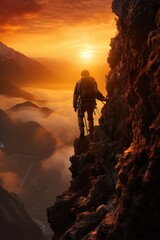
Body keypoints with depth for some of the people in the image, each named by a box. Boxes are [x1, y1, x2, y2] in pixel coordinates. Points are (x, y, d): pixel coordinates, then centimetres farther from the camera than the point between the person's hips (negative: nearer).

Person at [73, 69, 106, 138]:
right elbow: (96, 92, -9)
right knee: (90, 118, 17)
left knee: (80, 116, 22)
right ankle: (91, 134, 19)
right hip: (91, 102, 1)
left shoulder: (79, 83, 6)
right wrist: (103, 98, -7)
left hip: (82, 102, -1)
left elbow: (76, 94, 3)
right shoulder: (93, 82, 7)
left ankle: (82, 131, 5)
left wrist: (75, 105, 6)